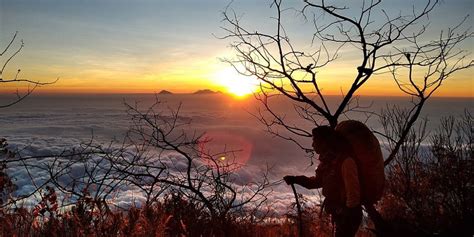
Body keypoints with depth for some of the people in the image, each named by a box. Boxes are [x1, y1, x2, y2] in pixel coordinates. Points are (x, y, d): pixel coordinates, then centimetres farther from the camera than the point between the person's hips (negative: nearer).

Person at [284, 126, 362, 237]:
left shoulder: (345, 161, -23)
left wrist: (349, 213, -20)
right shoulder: (326, 162, 5)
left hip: (349, 214, -9)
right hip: (339, 212, 9)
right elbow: (318, 181, 18)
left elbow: (353, 190, -23)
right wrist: (296, 179, 5)